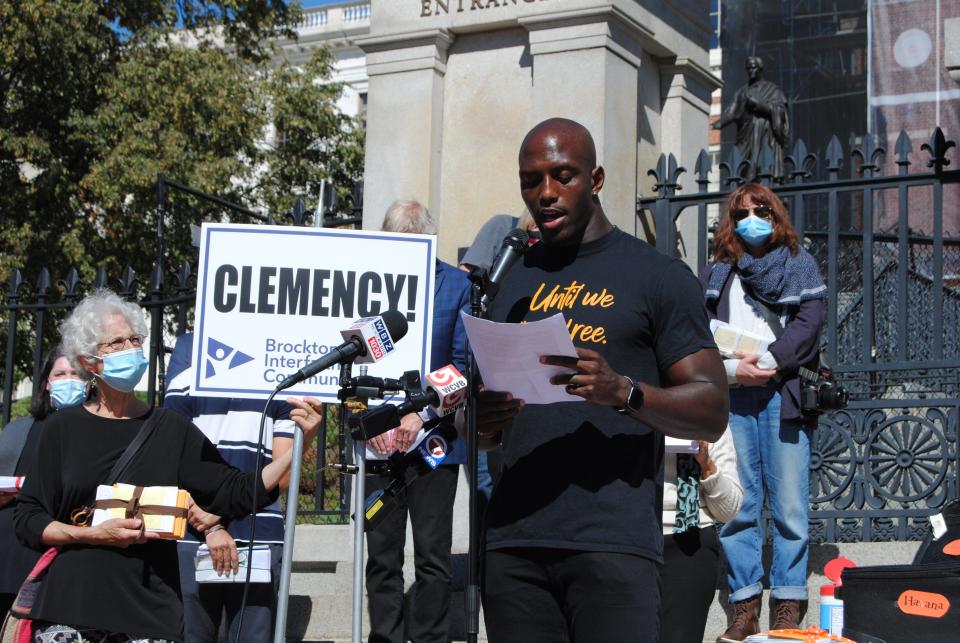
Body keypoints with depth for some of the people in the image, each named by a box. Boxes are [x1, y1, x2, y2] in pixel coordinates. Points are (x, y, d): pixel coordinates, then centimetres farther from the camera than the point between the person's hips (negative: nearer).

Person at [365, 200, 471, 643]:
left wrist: (420, 413, -11)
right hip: (378, 440, 2)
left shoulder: (459, 286, 0)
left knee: (433, 556, 2)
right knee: (381, 556, 6)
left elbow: (464, 363, -2)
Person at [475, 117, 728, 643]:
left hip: (613, 544, -4)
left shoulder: (658, 275, 4)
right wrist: (482, 421, -1)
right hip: (512, 542, 4)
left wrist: (622, 391, -20)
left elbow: (711, 413, -2)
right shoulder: (510, 284, 18)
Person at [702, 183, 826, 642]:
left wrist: (766, 362, -12)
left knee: (789, 504, -6)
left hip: (783, 391, -2)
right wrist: (732, 368, -10)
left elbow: (808, 325, 0)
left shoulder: (799, 265, 14)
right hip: (731, 396, 2)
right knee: (738, 504, -2)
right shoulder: (716, 274, 18)